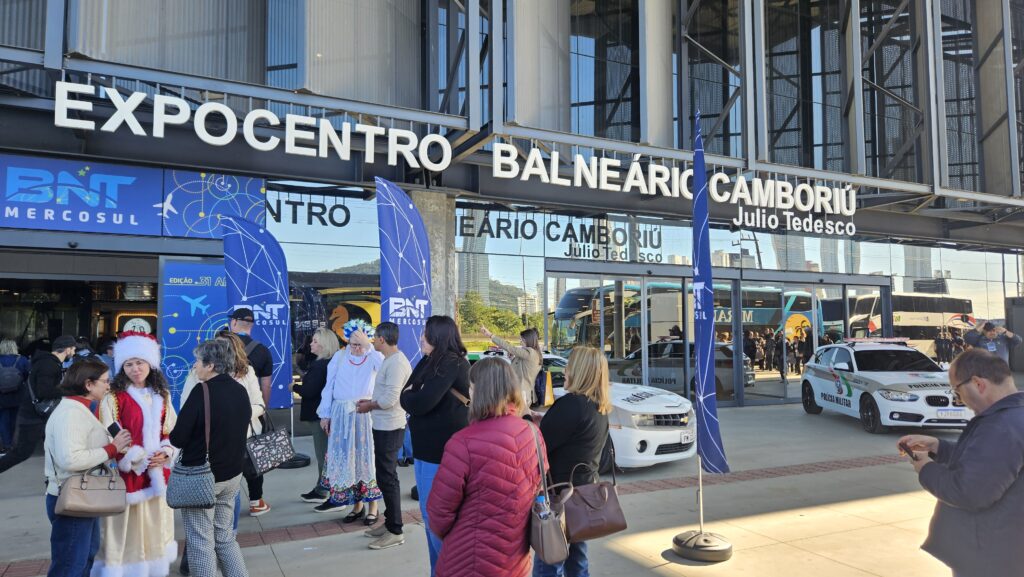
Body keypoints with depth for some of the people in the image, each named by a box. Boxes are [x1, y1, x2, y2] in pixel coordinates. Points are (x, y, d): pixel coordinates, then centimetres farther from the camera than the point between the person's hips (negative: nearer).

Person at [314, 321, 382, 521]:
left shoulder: (373, 357, -1)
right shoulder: (339, 356, 6)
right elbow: (329, 386, 8)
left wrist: (368, 346, -23)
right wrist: (325, 414, 6)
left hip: (365, 415, -3)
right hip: (342, 415, 3)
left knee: (367, 457, -1)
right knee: (346, 459, 7)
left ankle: (372, 504, 9)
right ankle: (357, 503, 19)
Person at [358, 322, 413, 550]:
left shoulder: (396, 363, -19)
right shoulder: (391, 360, 13)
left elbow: (389, 399, -23)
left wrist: (368, 406, -9)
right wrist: (371, 402, 9)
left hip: (389, 428, -10)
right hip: (385, 426, 10)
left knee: (387, 478, -3)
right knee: (386, 476, 17)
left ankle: (395, 531, 5)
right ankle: (390, 522, 28)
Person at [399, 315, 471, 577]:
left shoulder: (451, 364, -18)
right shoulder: (429, 362, 10)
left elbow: (421, 403, -24)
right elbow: (407, 396, 8)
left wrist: (408, 395, -5)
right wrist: (413, 395, -13)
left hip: (442, 452, -10)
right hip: (428, 449, 10)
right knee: (430, 516, 19)